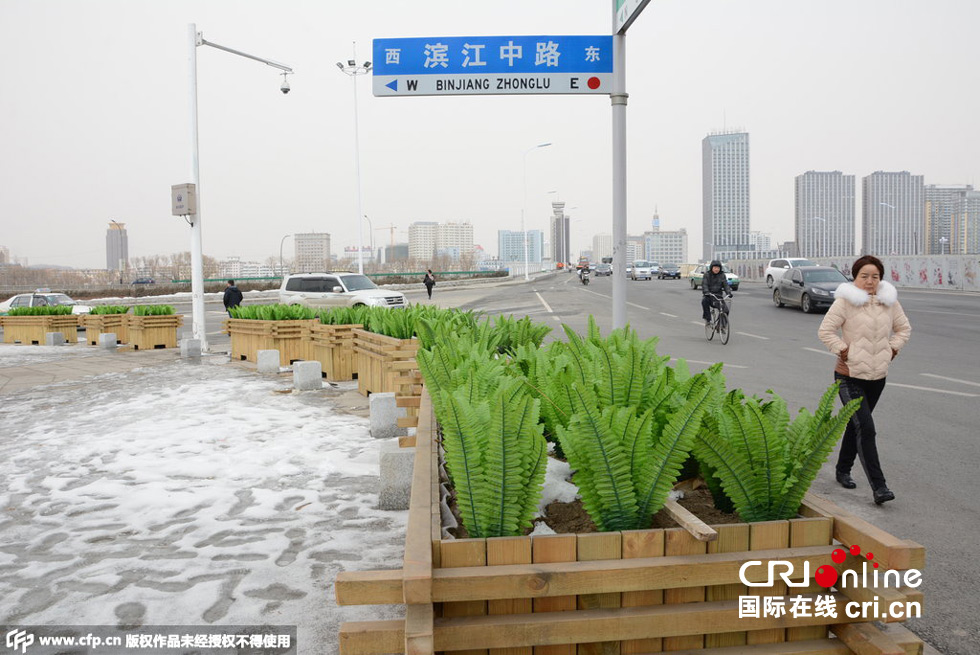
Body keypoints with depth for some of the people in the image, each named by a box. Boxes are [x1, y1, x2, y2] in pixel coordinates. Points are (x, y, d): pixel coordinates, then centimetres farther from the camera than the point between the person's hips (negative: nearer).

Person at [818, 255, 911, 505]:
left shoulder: (889, 301, 4)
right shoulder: (845, 301, -11)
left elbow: (904, 328, 18)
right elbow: (825, 330, -11)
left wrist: (893, 348, 5)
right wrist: (842, 350, -16)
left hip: (878, 376, 5)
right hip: (849, 376, -5)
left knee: (856, 425, 19)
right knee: (865, 429, -12)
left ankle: (843, 470, 36)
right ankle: (878, 486, -11)